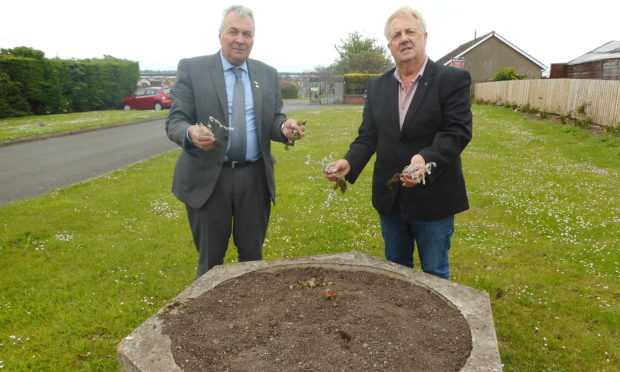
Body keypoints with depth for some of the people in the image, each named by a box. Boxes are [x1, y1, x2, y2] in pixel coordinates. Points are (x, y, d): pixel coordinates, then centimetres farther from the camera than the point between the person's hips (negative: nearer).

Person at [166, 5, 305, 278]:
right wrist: (191, 133, -30)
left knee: (253, 255, 16)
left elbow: (273, 121, 8)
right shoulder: (192, 68, -3)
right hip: (208, 178, -2)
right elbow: (174, 122, -6)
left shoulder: (268, 74, 8)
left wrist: (284, 127, -16)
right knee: (210, 258, 12)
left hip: (255, 178, 3)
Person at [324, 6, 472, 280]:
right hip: (389, 198, 4)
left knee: (435, 274, 13)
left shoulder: (453, 80, -8)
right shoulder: (376, 85, 6)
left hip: (433, 198, -4)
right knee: (395, 271, 21)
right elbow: (368, 135, 3)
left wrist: (426, 158, -35)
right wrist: (349, 162, -16)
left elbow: (458, 131, -16)